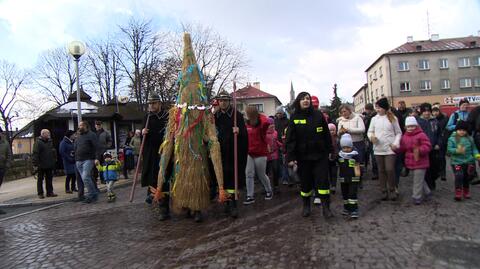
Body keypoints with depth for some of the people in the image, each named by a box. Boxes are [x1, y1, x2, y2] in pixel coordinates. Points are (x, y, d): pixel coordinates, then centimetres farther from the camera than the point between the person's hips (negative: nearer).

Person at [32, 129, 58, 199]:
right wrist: (35, 164, -19)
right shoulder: (38, 142, -10)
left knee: (49, 179, 11)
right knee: (40, 179, 5)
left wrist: (54, 160, 13)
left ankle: (50, 192, 18)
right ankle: (40, 193, 12)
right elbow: (35, 154, -15)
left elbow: (53, 151, 19)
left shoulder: (50, 142, 11)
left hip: (49, 165, 6)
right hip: (41, 165, -6)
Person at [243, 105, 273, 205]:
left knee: (261, 175, 9)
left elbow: (266, 122, -36)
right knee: (249, 175, -1)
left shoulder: (261, 123, -12)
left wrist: (259, 116, -19)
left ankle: (269, 191, 34)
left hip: (260, 154, -5)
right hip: (249, 153, 5)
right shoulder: (247, 123, 4)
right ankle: (250, 196, 6)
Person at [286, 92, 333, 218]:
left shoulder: (318, 115, 1)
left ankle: (326, 207, 10)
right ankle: (306, 205, 29)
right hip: (303, 156, 0)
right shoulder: (294, 117, -2)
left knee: (322, 180, 0)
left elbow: (326, 133, 7)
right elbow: (290, 139, -7)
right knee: (305, 182, 11)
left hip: (320, 155, 0)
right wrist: (290, 157, -13)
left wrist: (330, 150, 6)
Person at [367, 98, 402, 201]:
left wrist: (396, 143, -9)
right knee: (381, 170, 9)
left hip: (389, 149, -3)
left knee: (390, 169, -8)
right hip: (378, 149, 3)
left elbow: (398, 133, 5)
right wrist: (371, 136, -11)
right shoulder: (374, 119, 6)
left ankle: (392, 190, 13)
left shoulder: (392, 118, 0)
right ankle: (384, 191, 20)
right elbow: (370, 131, 11)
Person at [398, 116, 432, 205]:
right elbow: (402, 148, 16)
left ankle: (417, 197, 7)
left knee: (418, 180, -3)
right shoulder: (404, 136, 8)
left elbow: (427, 146, -17)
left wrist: (420, 150, -34)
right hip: (411, 163, 7)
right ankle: (427, 192, 39)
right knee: (419, 179, 21)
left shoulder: (421, 135, -11)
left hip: (420, 162, -7)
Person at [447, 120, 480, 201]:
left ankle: (466, 193, 33)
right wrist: (457, 150, -30)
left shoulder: (469, 139, 6)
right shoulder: (452, 139, -6)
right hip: (456, 162, -4)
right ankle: (458, 194, -5)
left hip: (469, 162, 4)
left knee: (467, 178, 14)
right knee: (459, 176, -15)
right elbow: (449, 149, -13)